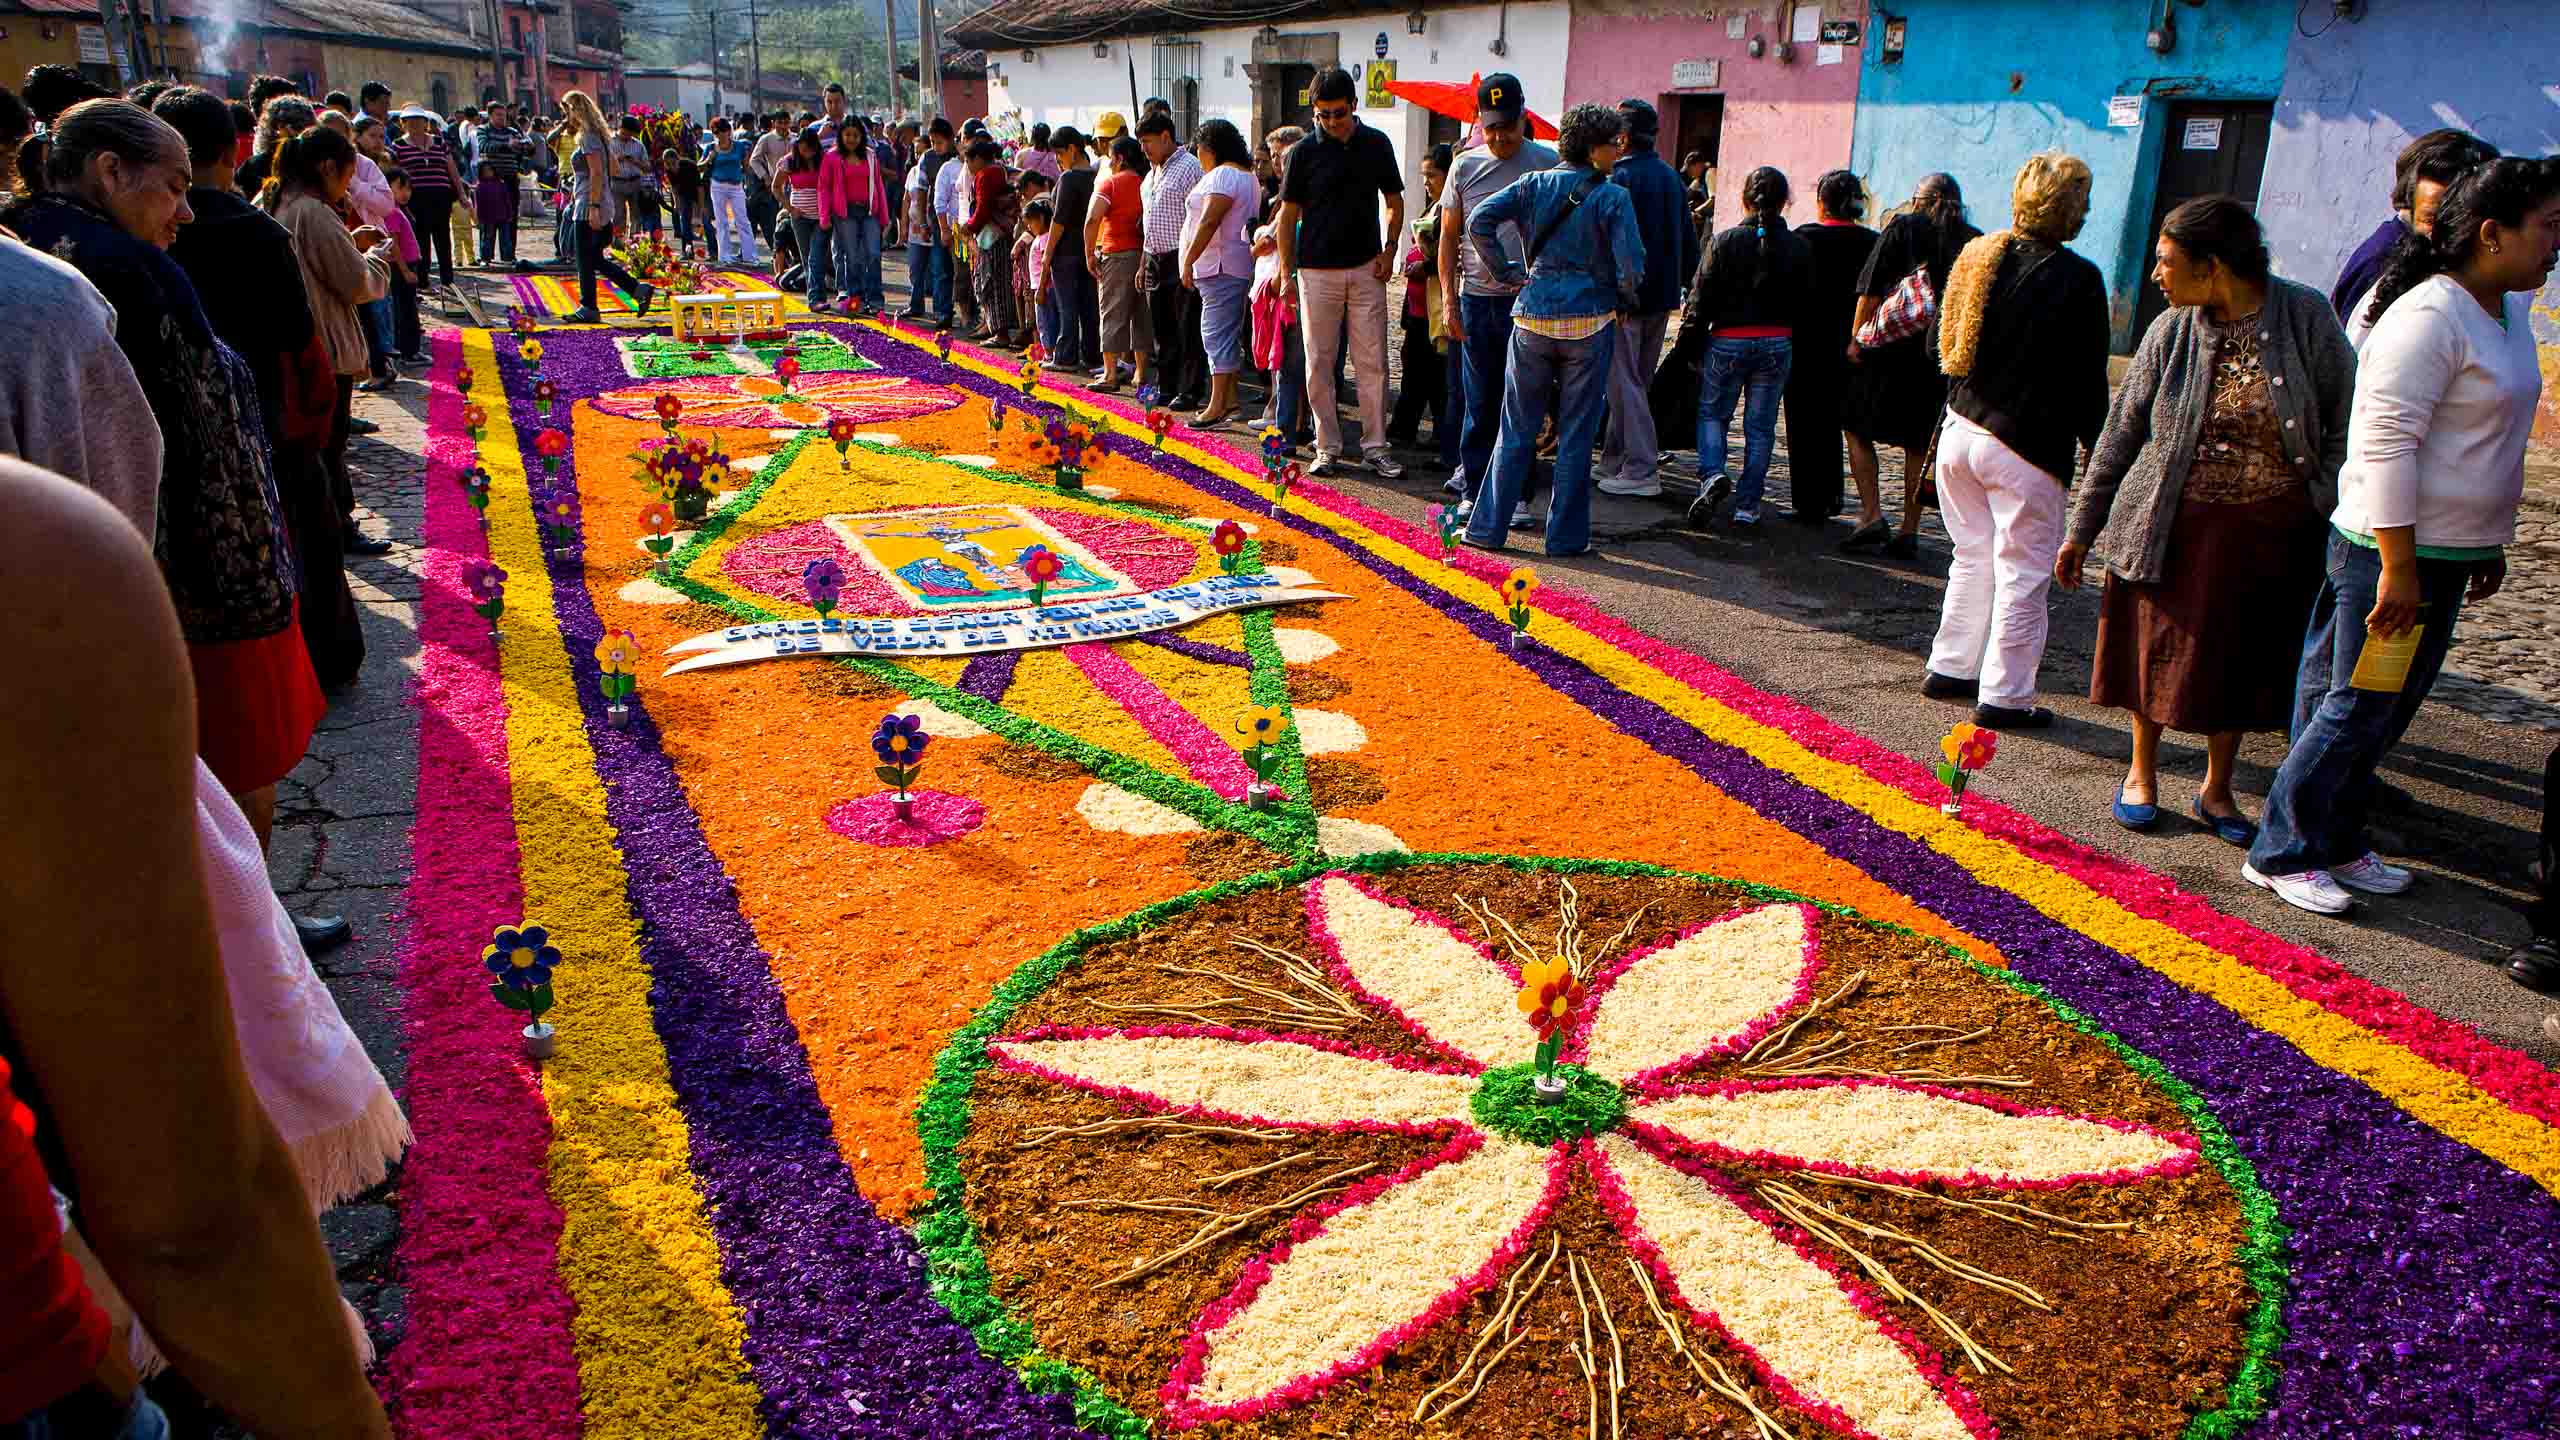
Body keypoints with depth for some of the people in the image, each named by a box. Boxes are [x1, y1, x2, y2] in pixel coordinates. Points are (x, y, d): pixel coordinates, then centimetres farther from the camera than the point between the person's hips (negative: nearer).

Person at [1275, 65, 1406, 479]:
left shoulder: (1376, 144, 5)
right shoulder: (1305, 152, 0)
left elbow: (1394, 203, 14)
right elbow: (1288, 215, 4)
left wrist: (1389, 250, 1)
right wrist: (1285, 273, -1)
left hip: (1366, 269, 1)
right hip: (1317, 271, -1)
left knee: (1372, 362, 1)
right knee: (1319, 363, 2)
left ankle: (1375, 446, 8)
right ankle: (1327, 448, 11)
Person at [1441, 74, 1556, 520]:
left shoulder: (1546, 163, 0)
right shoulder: (1466, 167, 7)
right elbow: (1449, 236, 11)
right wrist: (1448, 296, 3)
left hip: (1528, 298, -2)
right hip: (1476, 298, 2)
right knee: (1479, 402, 7)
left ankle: (1517, 494, 8)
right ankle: (1475, 489, 16)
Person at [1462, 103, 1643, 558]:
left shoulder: (1534, 185, 4)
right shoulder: (1614, 197, -6)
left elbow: (1479, 221, -5)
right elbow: (1631, 265, -12)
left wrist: (1508, 271, 3)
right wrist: (1624, 300, 8)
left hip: (1533, 316, 3)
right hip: (1589, 322, -3)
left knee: (1516, 430, 11)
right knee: (1576, 435, 7)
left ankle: (1487, 527, 12)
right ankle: (1565, 535, 11)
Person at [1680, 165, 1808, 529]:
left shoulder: (1725, 242, -7)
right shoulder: (1797, 247, 0)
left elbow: (1701, 298, -6)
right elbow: (1802, 302, 3)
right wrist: (1787, 339, 14)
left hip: (1728, 341, -2)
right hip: (1777, 345, 2)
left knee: (1711, 413, 15)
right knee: (1760, 426, 8)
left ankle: (1712, 475, -11)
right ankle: (1747, 506, 9)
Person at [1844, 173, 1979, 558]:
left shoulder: (1902, 227, -1)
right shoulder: (1976, 242, 7)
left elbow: (1871, 290, -6)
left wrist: (1856, 337, -2)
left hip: (1890, 350, -3)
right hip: (1945, 357, 4)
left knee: (1859, 430, 9)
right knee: (1920, 445, 11)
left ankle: (1872, 515, -4)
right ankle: (1909, 531, 11)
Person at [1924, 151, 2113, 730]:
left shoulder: (1978, 256, 4)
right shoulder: (2078, 279, -12)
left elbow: (1942, 347, 13)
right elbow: (2088, 381, -9)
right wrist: (2096, 447, 0)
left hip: (1960, 431, 6)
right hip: (2027, 446, -6)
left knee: (1973, 557, 19)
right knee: (2022, 574, 3)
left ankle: (1949, 668, 25)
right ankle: (2003, 697, 6)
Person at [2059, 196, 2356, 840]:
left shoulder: (2307, 317, -8)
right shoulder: (2172, 330, -4)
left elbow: (2343, 426, -3)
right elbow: (2121, 433, 3)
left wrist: (2330, 519, -9)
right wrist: (2082, 530, 3)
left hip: (2270, 530, 0)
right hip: (2170, 525, 1)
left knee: (2241, 662, 11)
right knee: (2157, 650, 9)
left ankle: (2217, 789, 30)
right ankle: (2142, 773, 30)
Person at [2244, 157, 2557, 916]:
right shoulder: (2428, 317, -18)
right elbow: (2385, 444, -23)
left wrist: (2490, 542, 23)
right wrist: (2397, 566, -24)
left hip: (2447, 551, 9)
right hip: (2391, 552, -9)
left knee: (2389, 709, 15)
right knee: (2355, 709, -2)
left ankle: (2335, 845, 27)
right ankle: (2281, 854, 9)